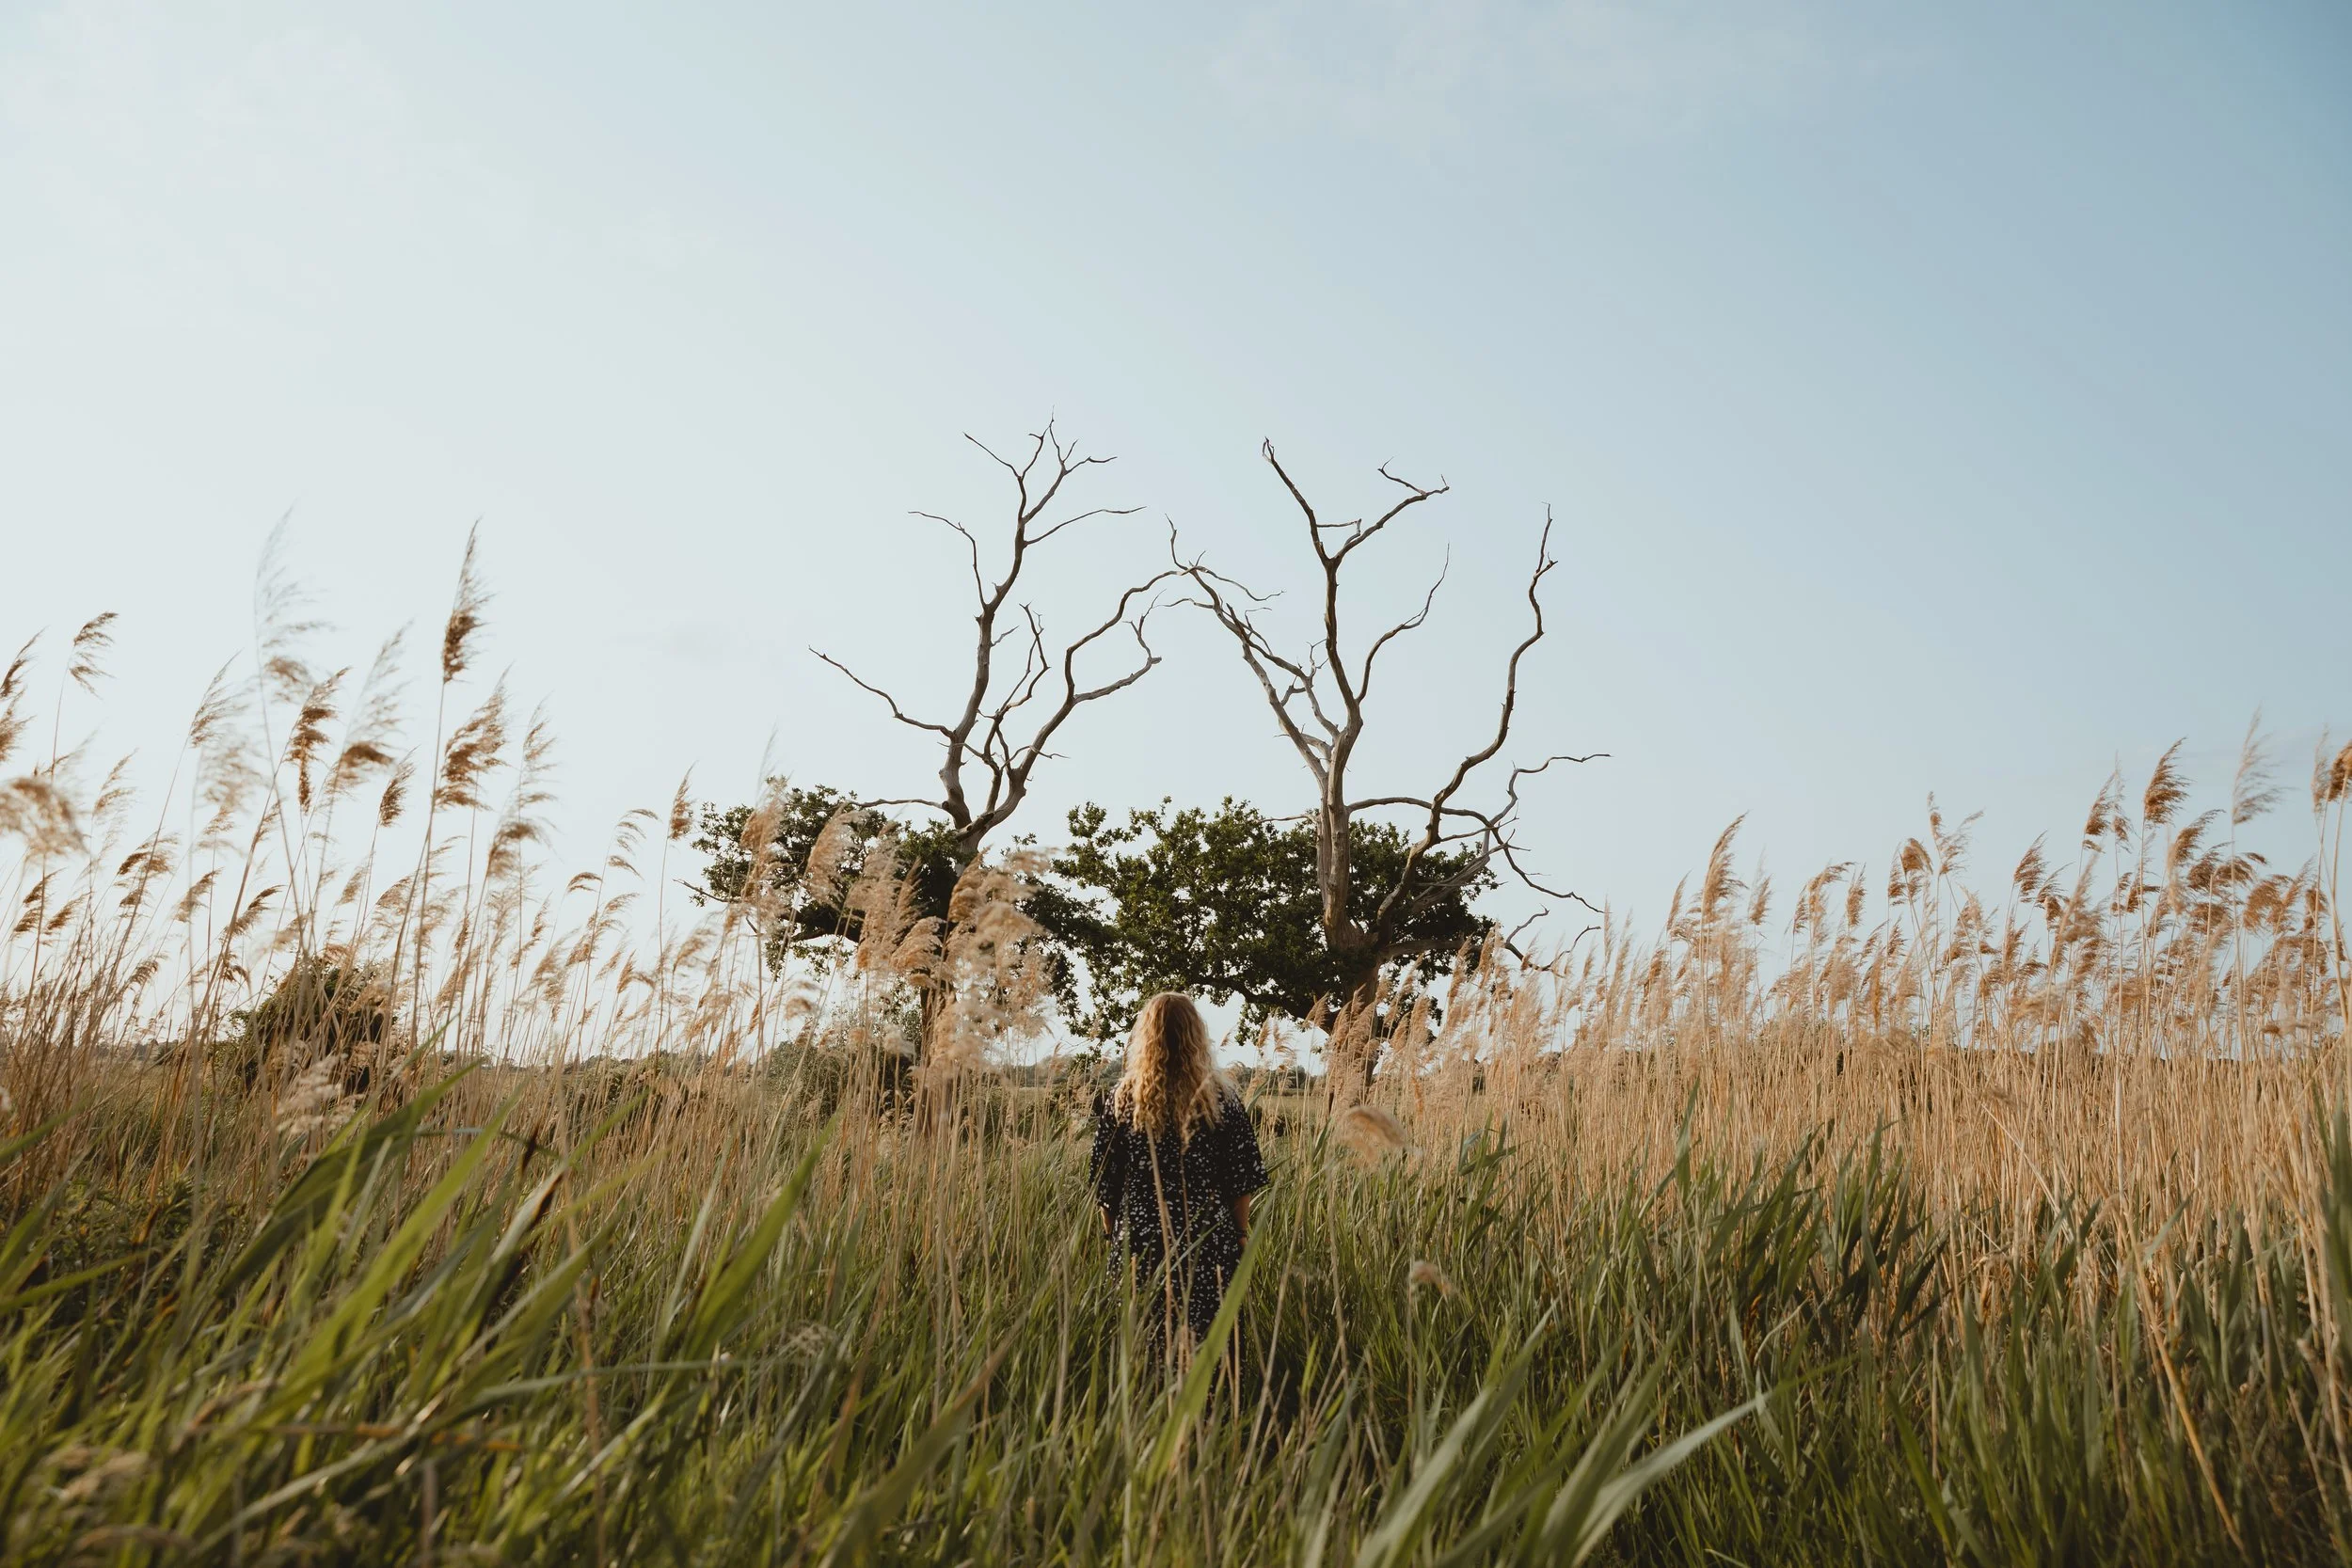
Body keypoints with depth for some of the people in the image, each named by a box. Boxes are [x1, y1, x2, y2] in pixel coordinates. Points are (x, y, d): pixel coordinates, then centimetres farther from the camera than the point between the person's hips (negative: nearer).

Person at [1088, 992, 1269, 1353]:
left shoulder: (1119, 1100, -4)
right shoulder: (1223, 1099, -4)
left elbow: (1104, 1184, 1)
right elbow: (1242, 1181, 0)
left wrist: (1112, 1235, 13)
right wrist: (1241, 1234, 12)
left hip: (1138, 1246, 0)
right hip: (1210, 1249, 0)